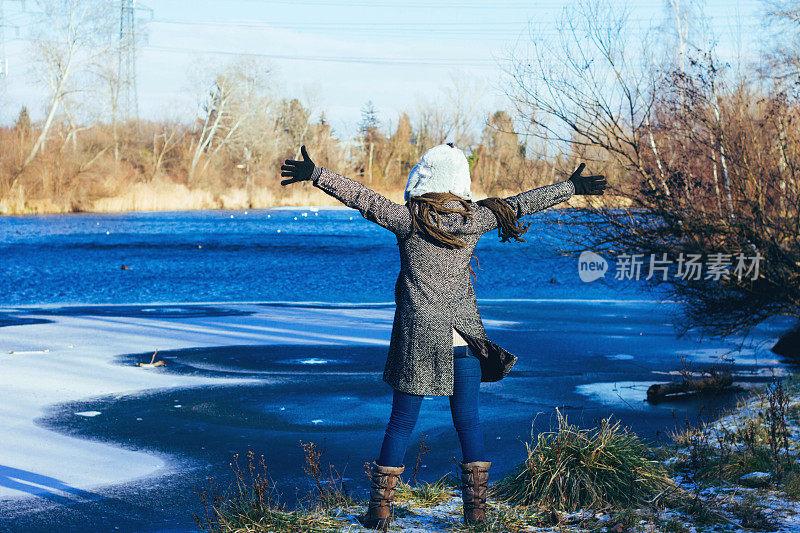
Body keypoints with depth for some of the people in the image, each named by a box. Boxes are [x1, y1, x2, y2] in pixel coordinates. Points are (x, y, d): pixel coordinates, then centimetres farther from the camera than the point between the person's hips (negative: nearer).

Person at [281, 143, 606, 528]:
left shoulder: (409, 219, -9)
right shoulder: (475, 218, 0)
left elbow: (362, 198, -12)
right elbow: (520, 204, 10)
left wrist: (315, 174, -6)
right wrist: (571, 187, 22)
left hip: (417, 336, -2)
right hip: (465, 338, 2)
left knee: (401, 423, 5)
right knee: (468, 421, 10)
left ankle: (380, 510, 9)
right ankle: (477, 509, 13)